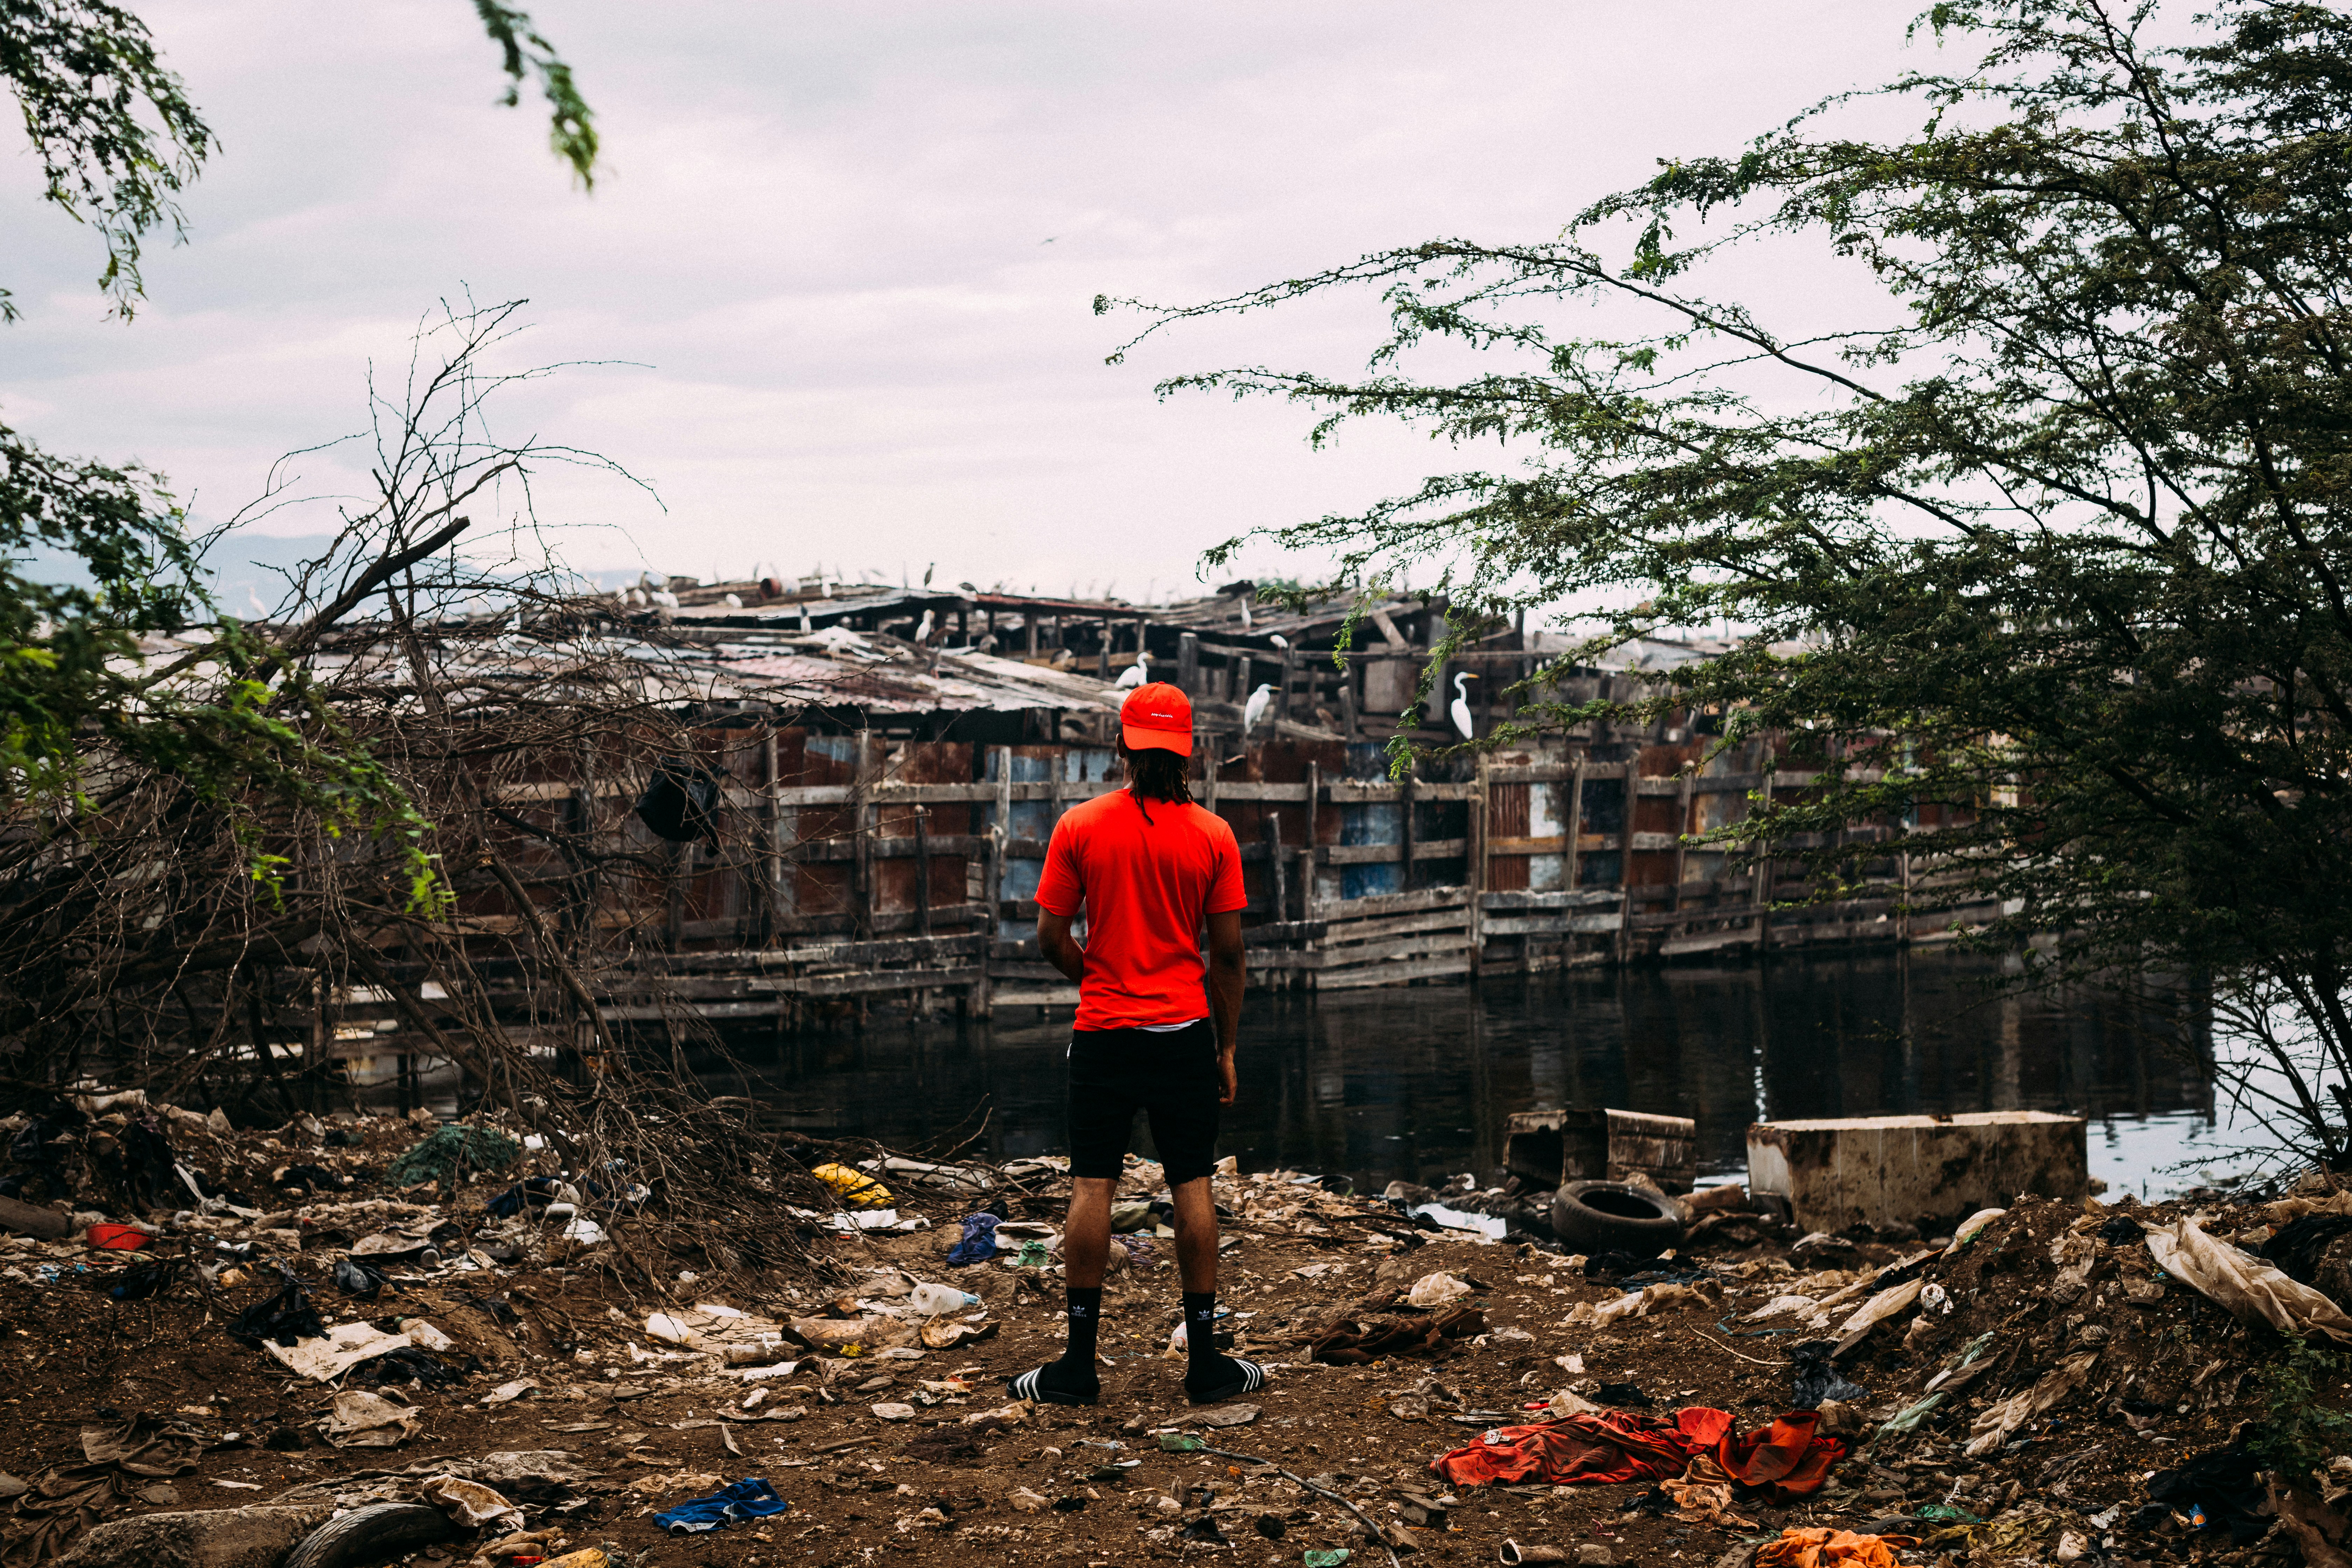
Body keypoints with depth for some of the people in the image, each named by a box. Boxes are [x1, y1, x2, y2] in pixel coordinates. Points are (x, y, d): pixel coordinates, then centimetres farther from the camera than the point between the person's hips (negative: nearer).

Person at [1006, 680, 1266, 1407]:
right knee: (1192, 1190, 6)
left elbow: (1051, 938, -2)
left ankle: (1080, 1363, 7)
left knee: (1092, 1190, 3)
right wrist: (1227, 1048, 8)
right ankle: (1205, 1363, 11)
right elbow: (1228, 951, 0)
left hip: (1103, 1032, 0)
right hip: (1186, 1032, 0)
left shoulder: (1080, 826, -3)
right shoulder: (1213, 835, -1)